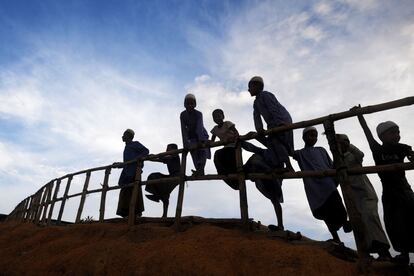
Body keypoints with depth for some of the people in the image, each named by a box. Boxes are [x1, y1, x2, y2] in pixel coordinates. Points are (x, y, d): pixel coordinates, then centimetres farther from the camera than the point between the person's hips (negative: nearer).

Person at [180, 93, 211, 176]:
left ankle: (200, 169, -35)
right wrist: (185, 143, -36)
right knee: (194, 153, -12)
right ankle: (199, 171, -18)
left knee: (203, 150, -22)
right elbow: (183, 129, -25)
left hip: (201, 135, -2)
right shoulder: (183, 115, -18)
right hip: (192, 137, 2)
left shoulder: (198, 114, -25)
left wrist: (200, 140, -53)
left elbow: (199, 127, -38)